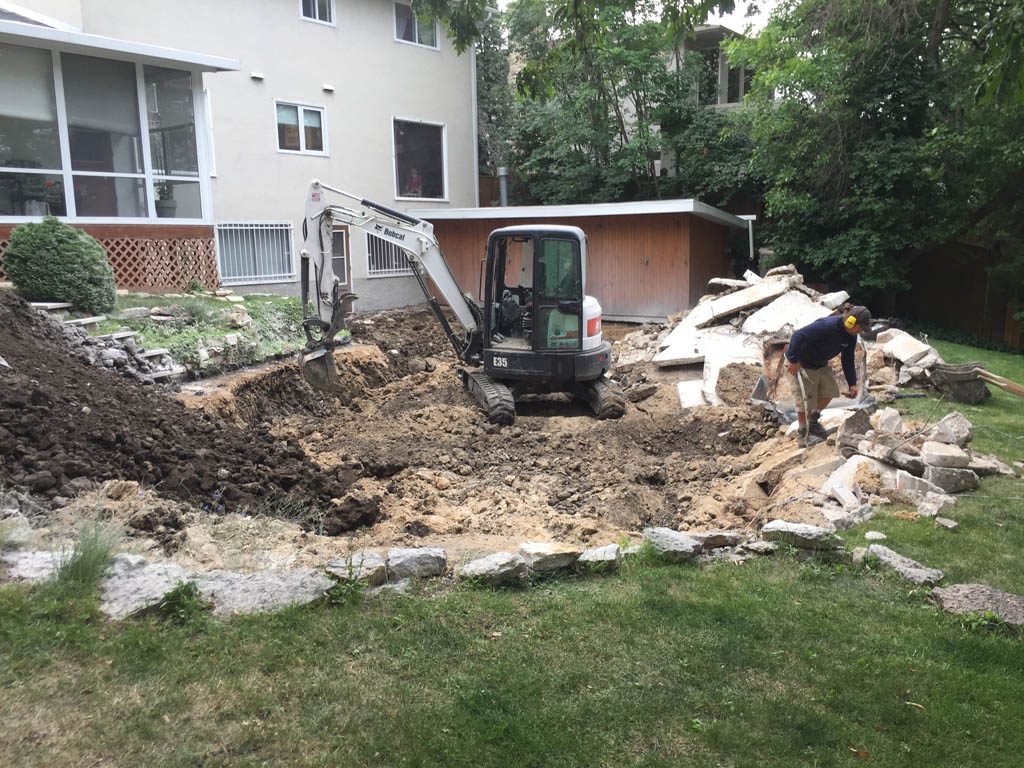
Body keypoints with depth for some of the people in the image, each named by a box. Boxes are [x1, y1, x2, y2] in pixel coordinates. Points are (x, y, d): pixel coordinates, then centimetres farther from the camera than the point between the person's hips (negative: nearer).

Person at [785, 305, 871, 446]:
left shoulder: (851, 336, -5)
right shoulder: (826, 326, -33)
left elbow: (848, 360, 7)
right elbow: (798, 335, -37)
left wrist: (852, 383, 5)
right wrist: (793, 361, -32)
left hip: (821, 365, 9)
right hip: (801, 364, -9)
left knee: (830, 390, 7)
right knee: (805, 400, -4)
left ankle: (813, 420, 29)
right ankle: (804, 436, 11)